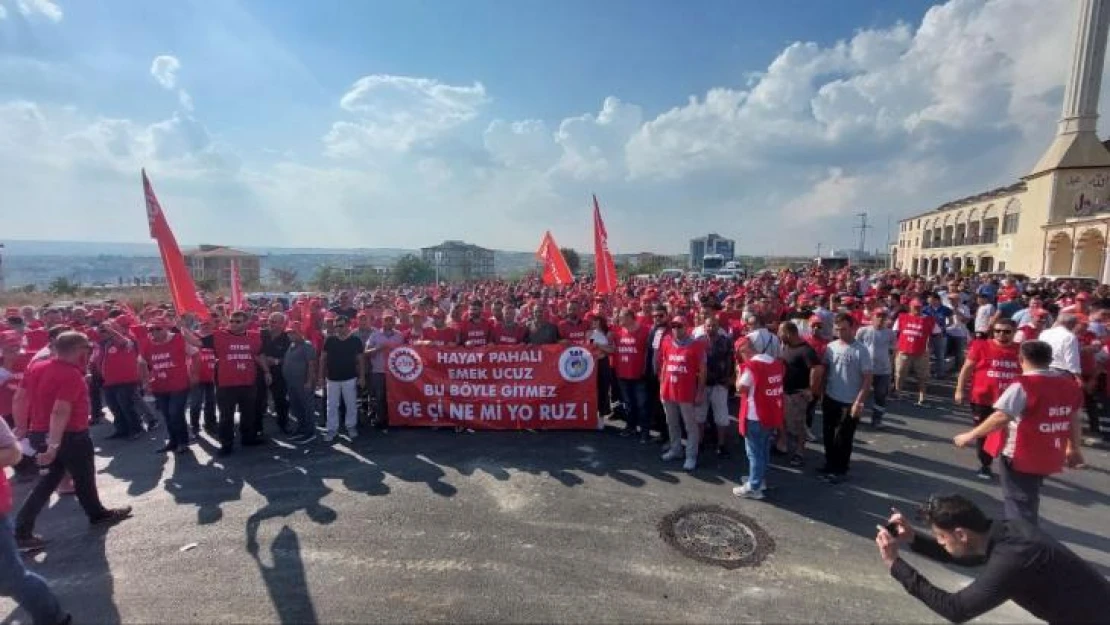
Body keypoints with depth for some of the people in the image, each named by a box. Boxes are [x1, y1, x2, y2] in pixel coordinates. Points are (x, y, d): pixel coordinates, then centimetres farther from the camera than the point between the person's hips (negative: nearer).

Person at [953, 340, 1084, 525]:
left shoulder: (1023, 385, -20)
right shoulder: (1068, 382, 4)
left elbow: (1001, 417, -26)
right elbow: (1073, 418, 14)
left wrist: (971, 435, -19)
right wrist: (1074, 448, 25)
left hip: (1019, 455, -7)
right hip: (1048, 456, 7)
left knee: (1018, 503, 6)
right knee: (1028, 500, 26)